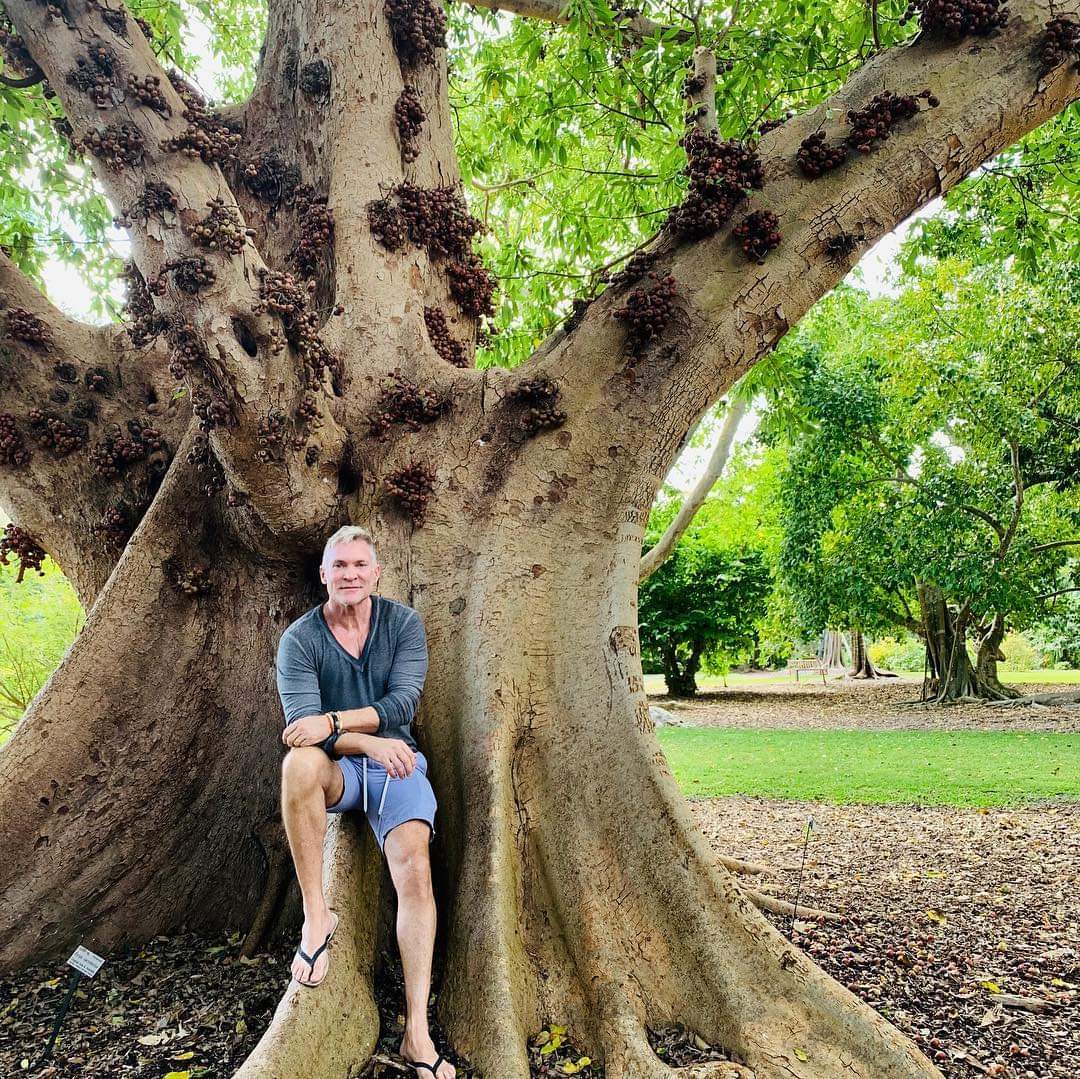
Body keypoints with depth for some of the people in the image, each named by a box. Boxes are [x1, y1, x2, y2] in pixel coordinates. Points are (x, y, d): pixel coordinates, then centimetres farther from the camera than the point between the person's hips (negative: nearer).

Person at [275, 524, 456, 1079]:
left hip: (395, 763, 1)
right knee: (299, 763, -36)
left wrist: (332, 721, -26)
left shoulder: (403, 623, -1)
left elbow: (403, 702, -12)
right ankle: (316, 915, -21)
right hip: (336, 769, 0)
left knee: (415, 871, -21)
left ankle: (417, 1033, -16)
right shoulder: (299, 638, -5)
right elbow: (301, 724, -15)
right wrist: (368, 741, -30)